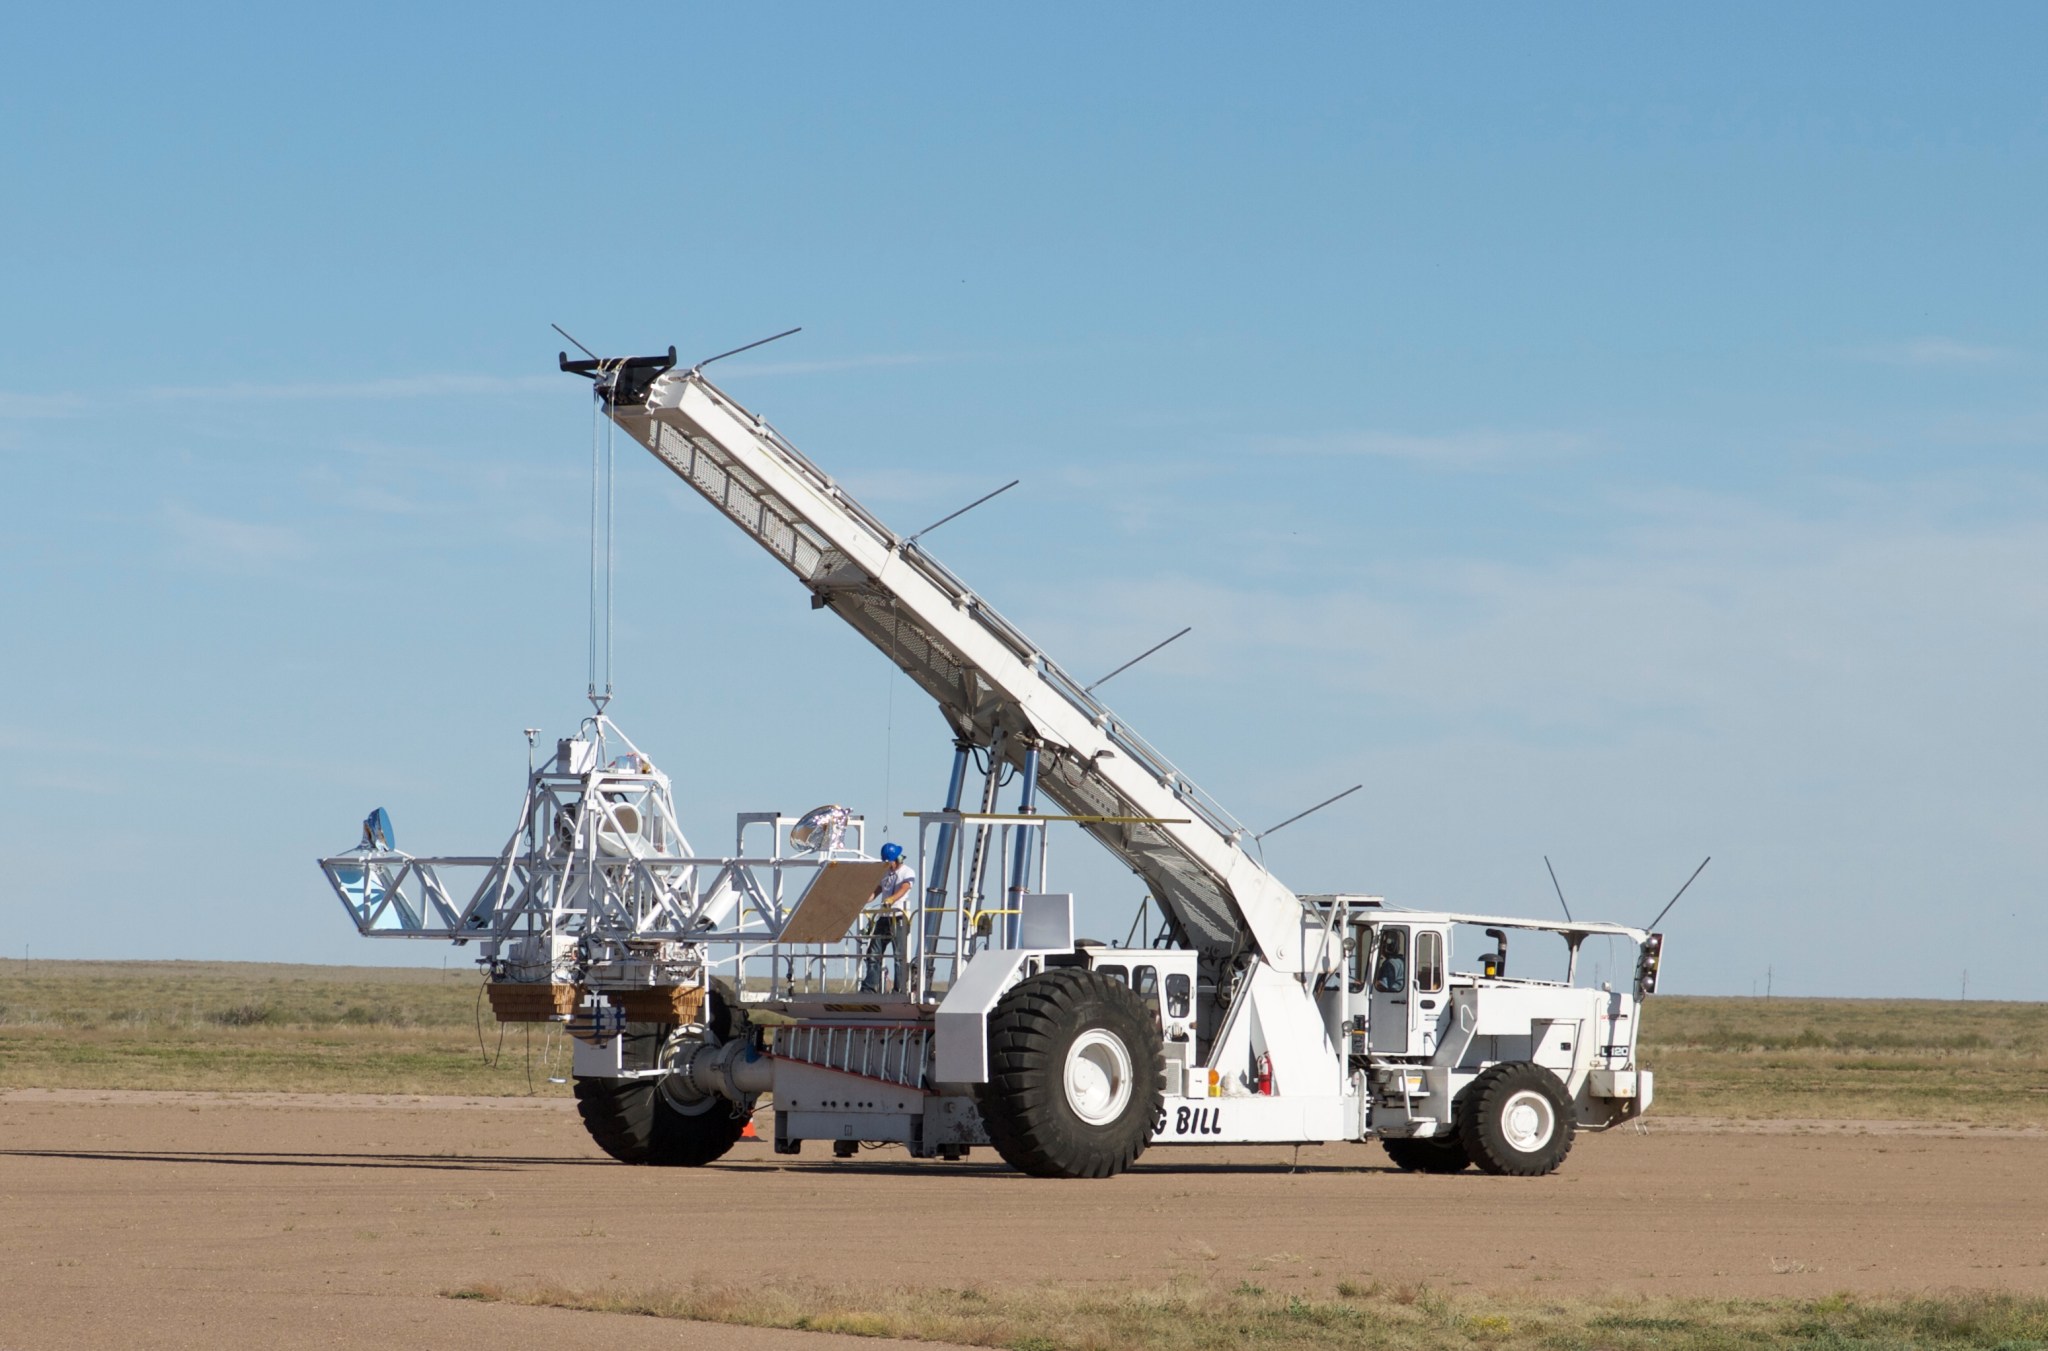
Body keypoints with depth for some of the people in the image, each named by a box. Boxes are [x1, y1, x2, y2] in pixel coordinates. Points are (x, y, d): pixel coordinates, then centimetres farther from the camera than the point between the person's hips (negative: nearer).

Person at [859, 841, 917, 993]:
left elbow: (903, 889, -20)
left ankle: (899, 990, -4)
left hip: (899, 918, -7)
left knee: (900, 955, -6)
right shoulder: (885, 873, 19)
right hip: (883, 917, 7)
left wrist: (891, 899, -40)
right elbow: (876, 891, 18)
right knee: (874, 953, 4)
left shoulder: (907, 873, -3)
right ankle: (869, 988, 7)